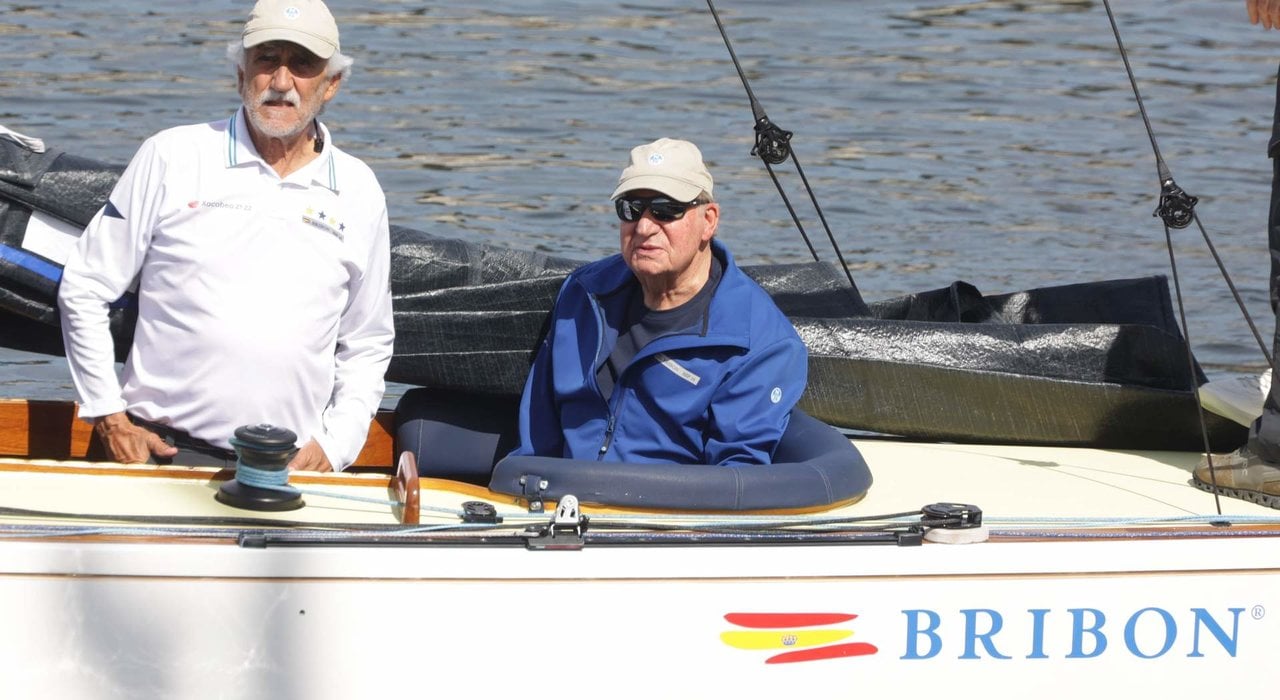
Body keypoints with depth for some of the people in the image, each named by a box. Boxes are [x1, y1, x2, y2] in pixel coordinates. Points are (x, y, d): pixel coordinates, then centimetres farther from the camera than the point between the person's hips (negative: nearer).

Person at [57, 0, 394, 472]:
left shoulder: (359, 193, 13)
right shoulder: (172, 158, 5)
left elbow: (366, 347, 21)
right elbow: (82, 291, 8)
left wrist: (334, 445, 7)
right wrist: (109, 418, 2)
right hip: (161, 450, -2)